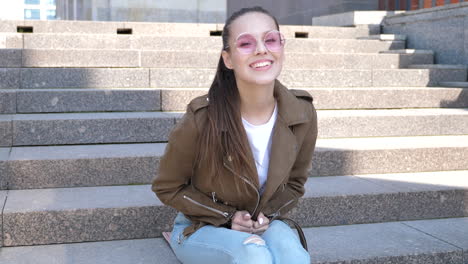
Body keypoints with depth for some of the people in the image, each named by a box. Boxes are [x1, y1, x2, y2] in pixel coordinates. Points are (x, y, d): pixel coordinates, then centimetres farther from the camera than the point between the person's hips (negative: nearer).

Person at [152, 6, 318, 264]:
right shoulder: (201, 119, -25)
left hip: (262, 224, 3)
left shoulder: (302, 114, -14)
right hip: (201, 228, -3)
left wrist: (268, 215, -12)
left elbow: (294, 182, 6)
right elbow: (167, 188, -8)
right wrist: (228, 216, -15)